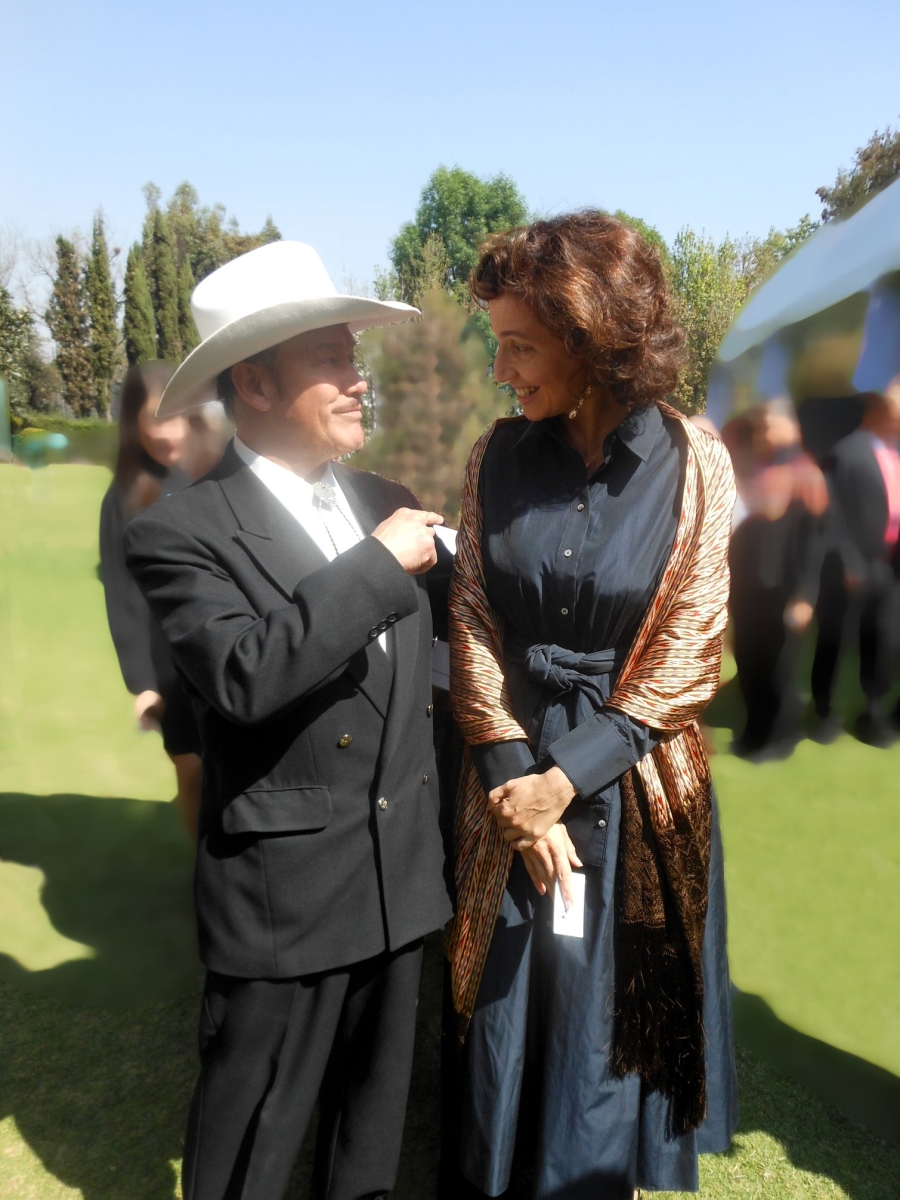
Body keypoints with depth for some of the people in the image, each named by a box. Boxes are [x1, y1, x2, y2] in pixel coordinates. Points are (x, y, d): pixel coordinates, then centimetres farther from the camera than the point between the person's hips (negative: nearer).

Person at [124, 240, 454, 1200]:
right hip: (283, 890, -5)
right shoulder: (181, 533, -14)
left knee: (374, 1116, 24)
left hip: (401, 874, 6)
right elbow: (243, 676, -28)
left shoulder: (384, 502, 4)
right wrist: (380, 563, -25)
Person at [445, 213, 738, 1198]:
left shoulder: (693, 466, -8)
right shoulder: (499, 456, -2)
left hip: (630, 780, -1)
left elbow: (685, 658, -8)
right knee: (507, 1005, 13)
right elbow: (472, 619, -2)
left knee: (609, 1012, 14)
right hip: (516, 774, 2)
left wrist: (568, 778, -12)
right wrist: (512, 778, -10)